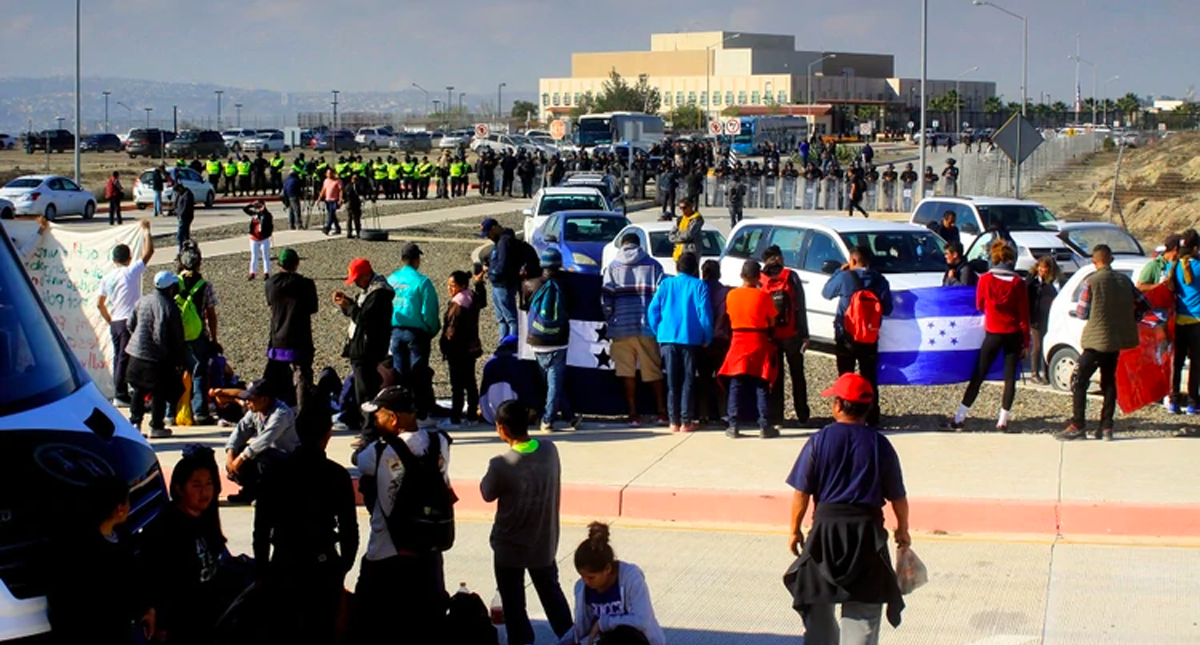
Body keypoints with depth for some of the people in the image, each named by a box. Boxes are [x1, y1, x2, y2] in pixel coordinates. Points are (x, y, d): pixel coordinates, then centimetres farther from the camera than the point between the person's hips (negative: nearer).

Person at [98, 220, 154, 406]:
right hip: (129, 321, -6)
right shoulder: (131, 272, -7)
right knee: (125, 359, -6)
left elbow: (99, 304, 15)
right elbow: (148, 251, -4)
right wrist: (146, 230, 8)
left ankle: (118, 393, 15)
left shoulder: (107, 278, 10)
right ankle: (121, 395, -7)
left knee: (118, 358, 11)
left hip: (115, 323, 6)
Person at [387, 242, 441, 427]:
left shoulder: (390, 280, 2)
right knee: (419, 375, 3)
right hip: (416, 333, -4)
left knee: (399, 374, 12)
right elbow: (429, 311, -14)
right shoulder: (422, 281, -13)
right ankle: (421, 415, 4)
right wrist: (432, 331, 2)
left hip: (395, 332, 4)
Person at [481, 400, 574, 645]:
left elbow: (487, 494, -8)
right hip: (544, 542, 5)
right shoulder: (550, 450, -12)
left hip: (510, 545, -5)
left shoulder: (501, 464, -26)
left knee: (513, 602, 12)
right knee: (552, 592, 24)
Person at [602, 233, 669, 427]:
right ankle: (662, 411, 13)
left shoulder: (612, 267, 6)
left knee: (627, 371, 3)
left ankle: (633, 414, 2)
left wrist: (610, 321, 8)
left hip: (621, 326, 0)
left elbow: (606, 299, -1)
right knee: (654, 370, 10)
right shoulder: (653, 265, 5)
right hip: (647, 325, 0)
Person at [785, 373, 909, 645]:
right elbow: (898, 497, 1)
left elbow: (801, 492, -4)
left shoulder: (819, 441, -5)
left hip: (826, 524, 0)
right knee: (864, 608, 4)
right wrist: (902, 530, 17)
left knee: (818, 602, 16)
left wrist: (795, 530, 7)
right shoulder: (879, 444, -3)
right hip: (867, 529, 0)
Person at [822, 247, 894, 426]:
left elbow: (826, 292, 5)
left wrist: (838, 271, 12)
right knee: (870, 378, 10)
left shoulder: (845, 277, -11)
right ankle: (872, 417, 11)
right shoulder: (880, 281, -2)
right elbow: (887, 309, 2)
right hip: (870, 339, 3)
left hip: (846, 338, -3)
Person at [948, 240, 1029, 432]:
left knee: (978, 375, 6)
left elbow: (979, 306, 8)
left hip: (993, 333, 1)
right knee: (1010, 377, 7)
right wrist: (1026, 341, 2)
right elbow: (1024, 314, -3)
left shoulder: (985, 280, -4)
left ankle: (959, 417, 4)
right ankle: (1003, 420, 4)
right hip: (1013, 335, 0)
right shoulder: (1017, 283, -6)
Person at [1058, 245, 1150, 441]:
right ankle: (1106, 428, 10)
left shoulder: (1091, 282, -13)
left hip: (1096, 339, -6)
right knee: (1109, 381, 12)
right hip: (1117, 339, 6)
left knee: (1079, 382, -1)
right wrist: (1129, 321, 16)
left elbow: (1082, 313, -10)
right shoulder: (1124, 281, 6)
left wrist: (1079, 309, 11)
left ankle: (1078, 426, -6)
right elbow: (1143, 305, 10)